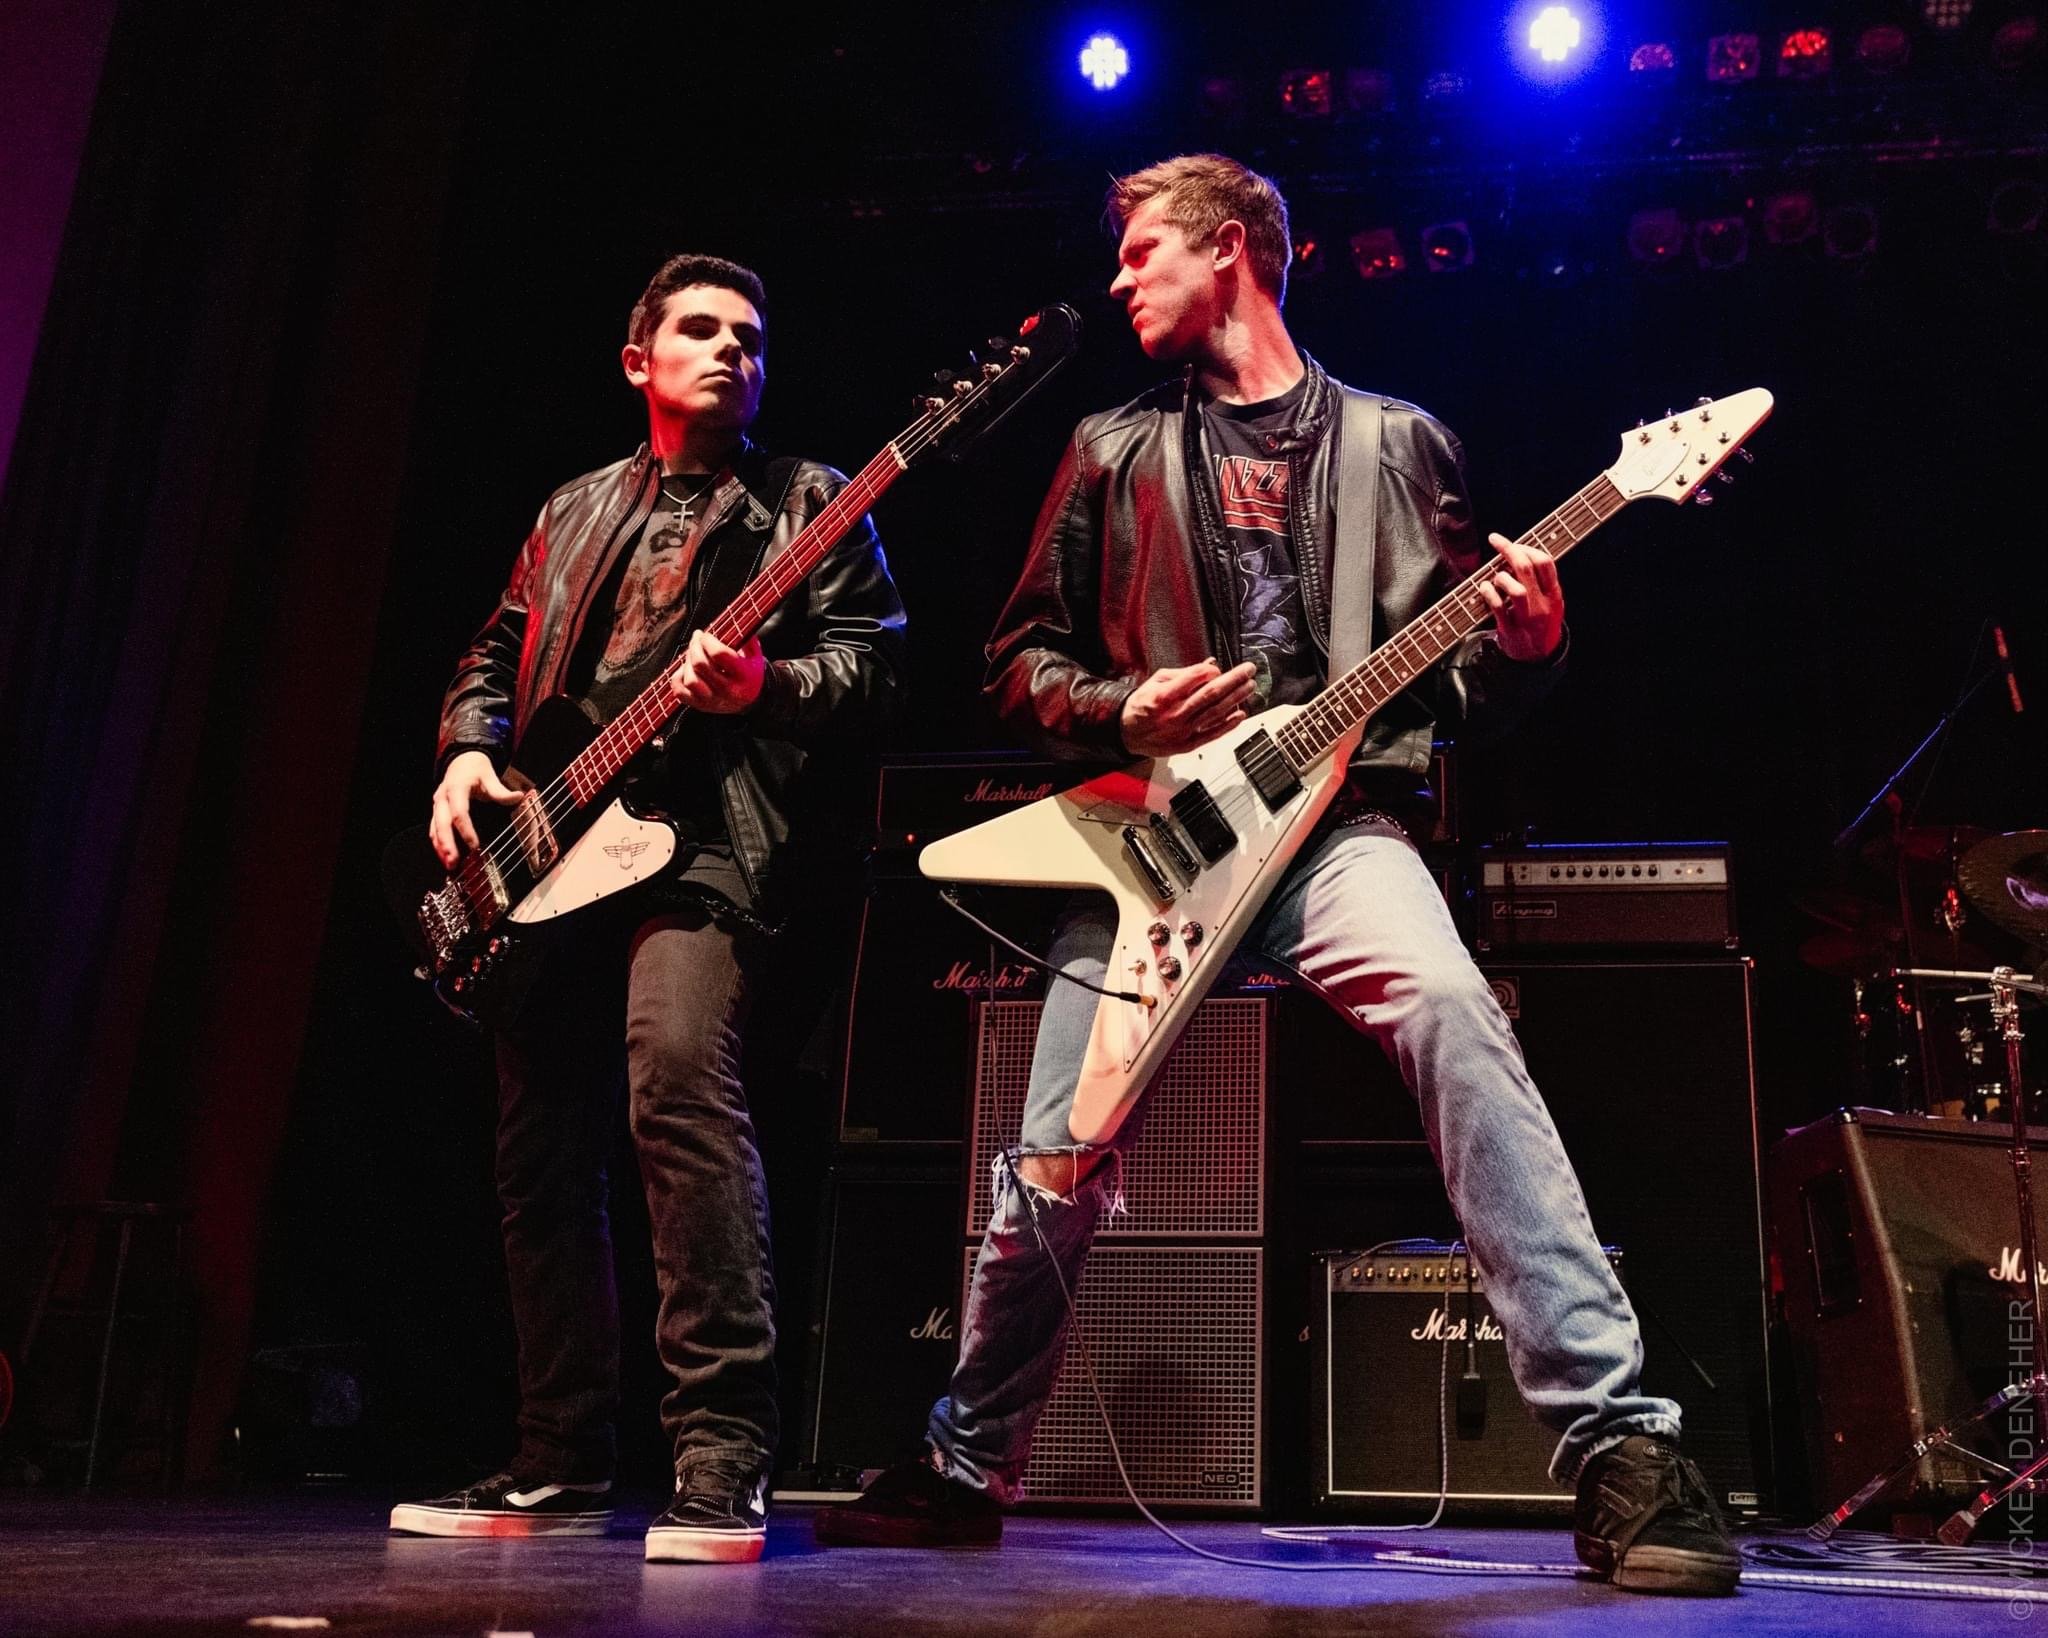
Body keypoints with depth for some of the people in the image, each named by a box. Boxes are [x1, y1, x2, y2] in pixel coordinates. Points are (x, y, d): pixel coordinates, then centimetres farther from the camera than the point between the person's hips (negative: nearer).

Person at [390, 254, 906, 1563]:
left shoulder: (809, 503, 9)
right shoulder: (576, 512, 25)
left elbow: (877, 665, 0)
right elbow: (496, 655, 26)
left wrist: (764, 687, -18)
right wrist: (470, 751, 6)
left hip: (711, 828, -6)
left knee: (678, 1073, -29)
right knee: (541, 1151, 6)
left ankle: (726, 1464, -24)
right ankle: (564, 1472, 18)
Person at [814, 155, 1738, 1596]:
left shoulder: (1396, 441, 14)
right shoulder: (1113, 451, 18)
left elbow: (1472, 687, 12)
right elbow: (1021, 661, 17)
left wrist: (1524, 644, -12)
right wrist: (1120, 711, -5)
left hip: (1336, 817, -2)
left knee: (1451, 1015, -33)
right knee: (1053, 1170, -4)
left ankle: (1619, 1448, -28)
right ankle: (966, 1472, 20)